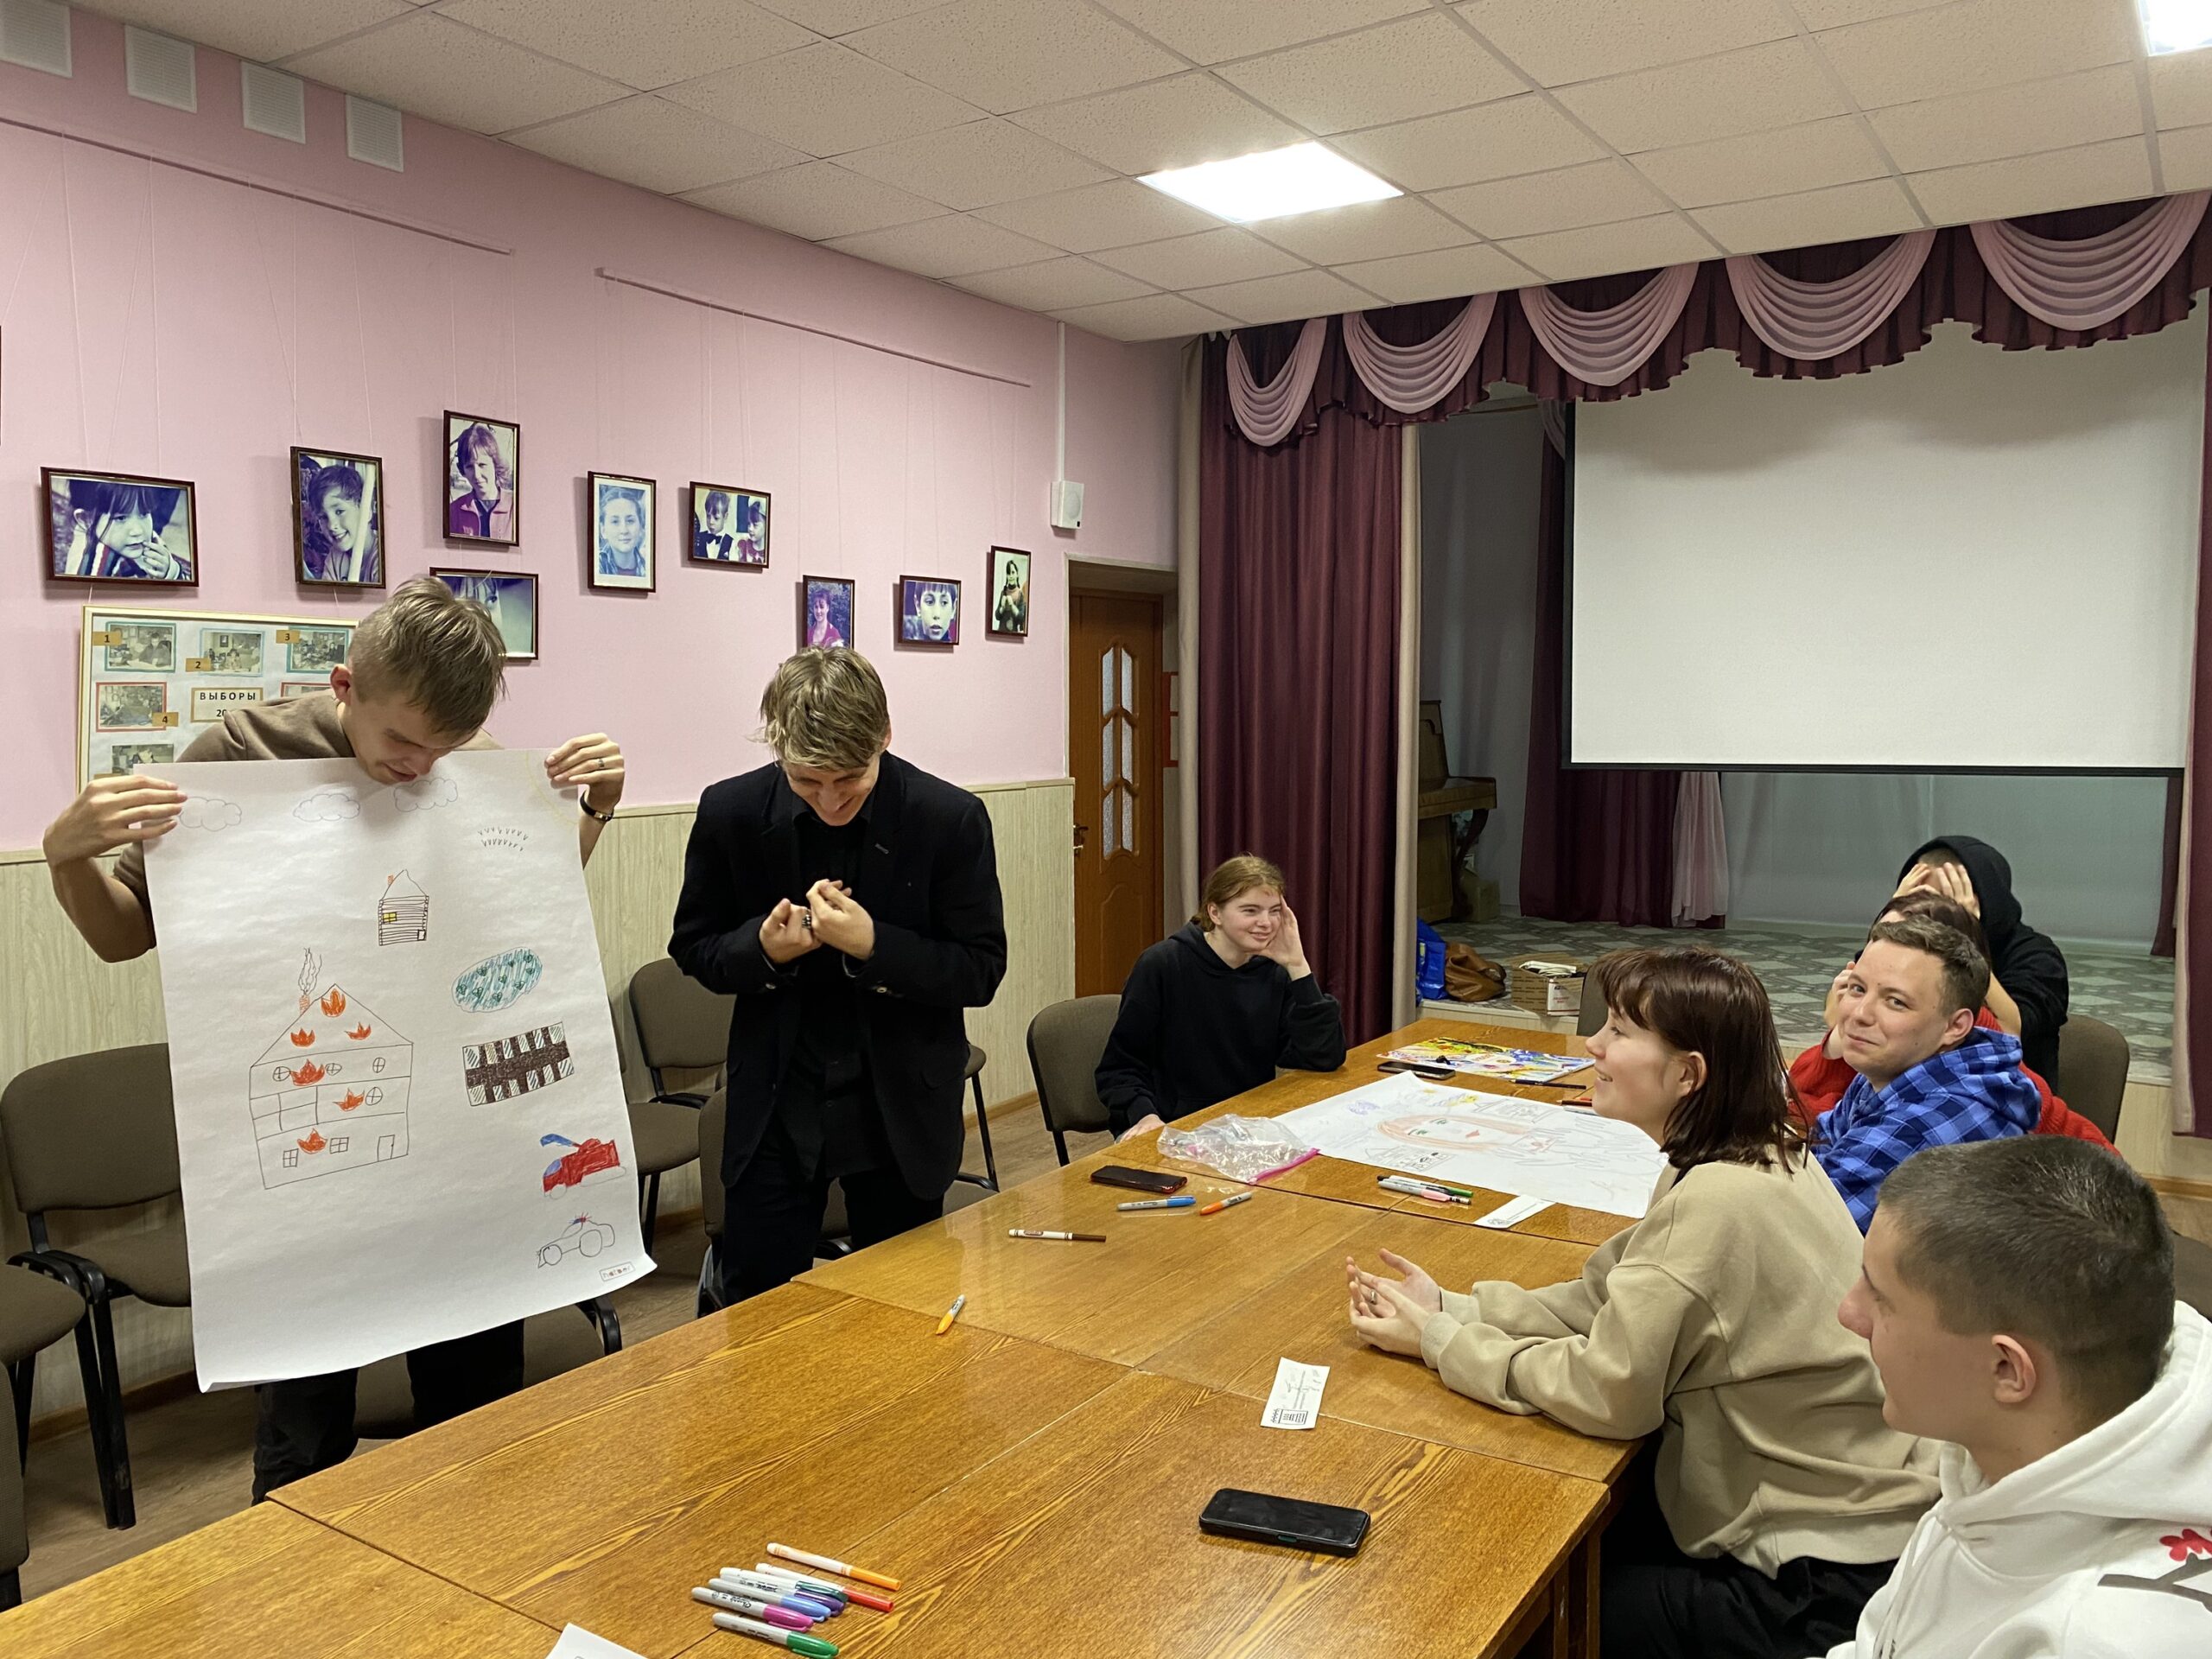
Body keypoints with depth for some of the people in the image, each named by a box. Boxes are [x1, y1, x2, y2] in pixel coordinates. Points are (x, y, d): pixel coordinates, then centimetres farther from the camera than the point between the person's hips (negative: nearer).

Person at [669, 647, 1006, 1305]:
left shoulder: (951, 818, -14)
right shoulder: (731, 812, -9)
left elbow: (981, 971, -9)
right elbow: (692, 949, 2)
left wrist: (874, 946, -26)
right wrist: (763, 948, -20)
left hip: (903, 1107, 0)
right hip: (776, 1105, 1)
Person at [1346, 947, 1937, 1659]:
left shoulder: (1718, 1200, -29)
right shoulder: (1756, 1154, 1)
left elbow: (1604, 1389, -23)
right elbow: (1607, 1300, 4)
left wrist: (1438, 1342, -12)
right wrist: (1449, 1308, -4)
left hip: (1826, 1583, -8)